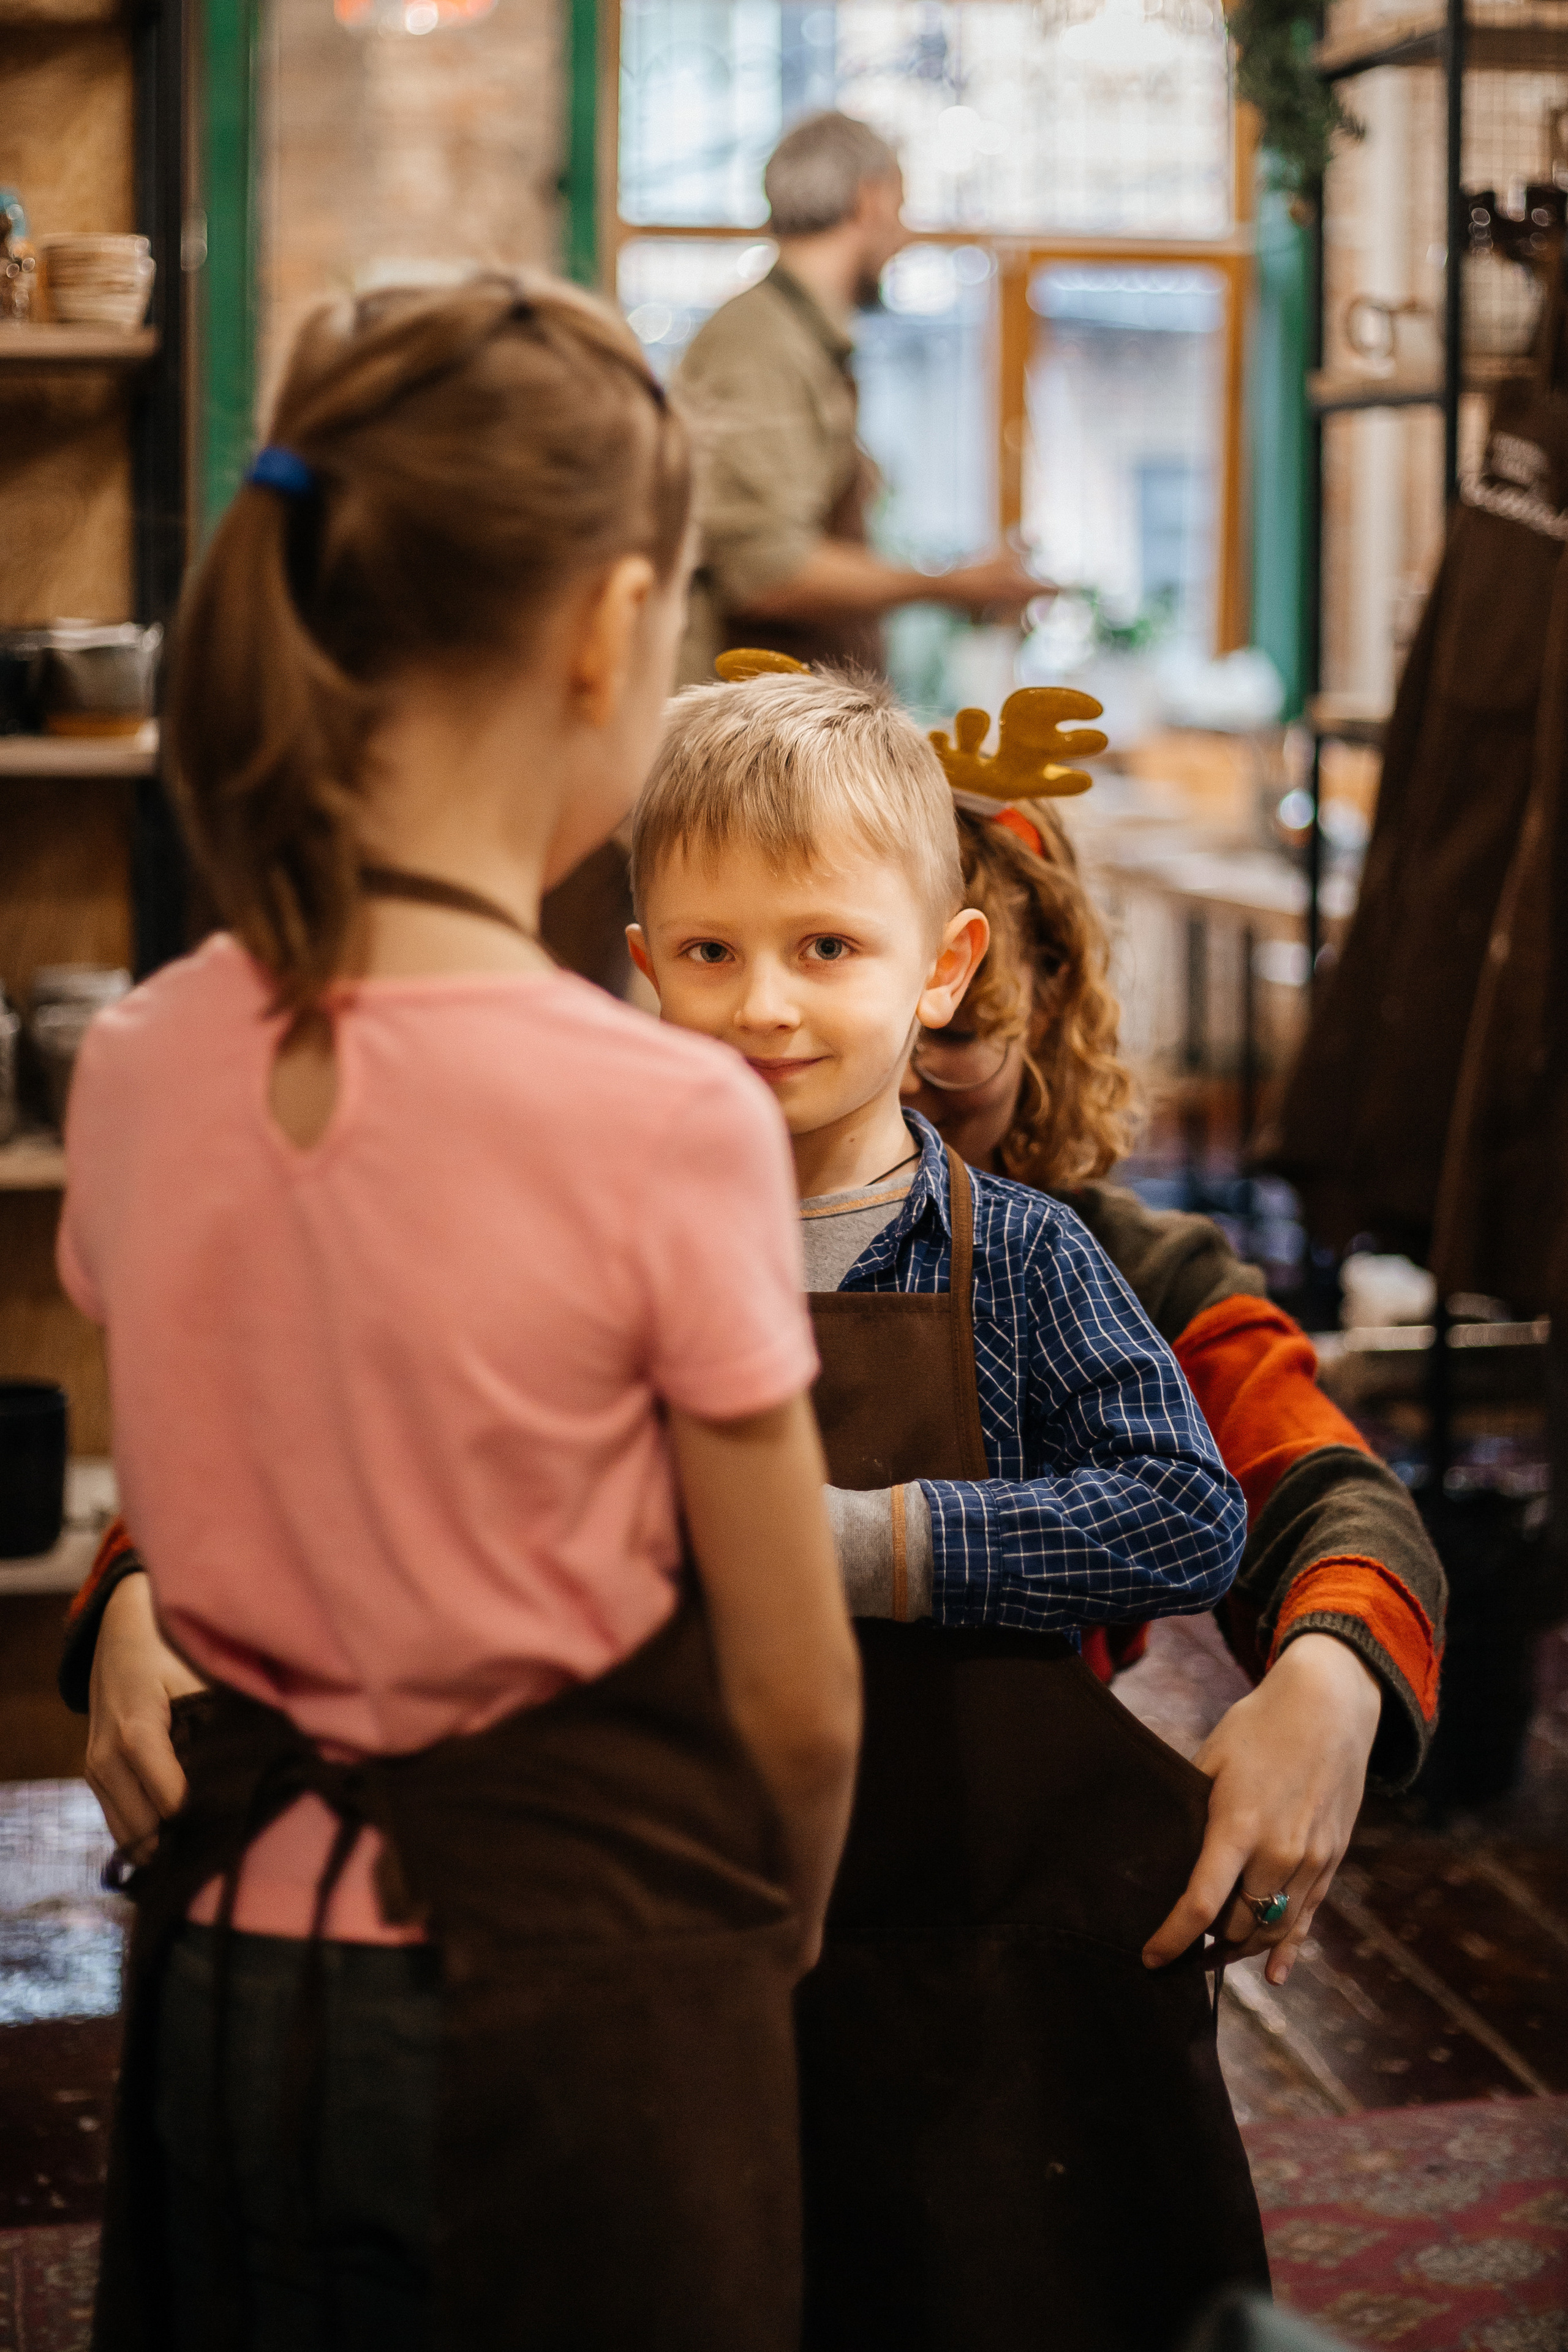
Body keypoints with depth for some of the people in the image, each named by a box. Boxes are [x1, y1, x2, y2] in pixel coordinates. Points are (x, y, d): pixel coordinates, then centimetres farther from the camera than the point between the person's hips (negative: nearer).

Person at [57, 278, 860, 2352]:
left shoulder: (140, 1074, -5)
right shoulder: (664, 1120, -20)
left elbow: (195, 1555, 7)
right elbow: (795, 1704, -10)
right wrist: (771, 1939, 9)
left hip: (229, 1967, 5)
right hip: (582, 1994, -4)